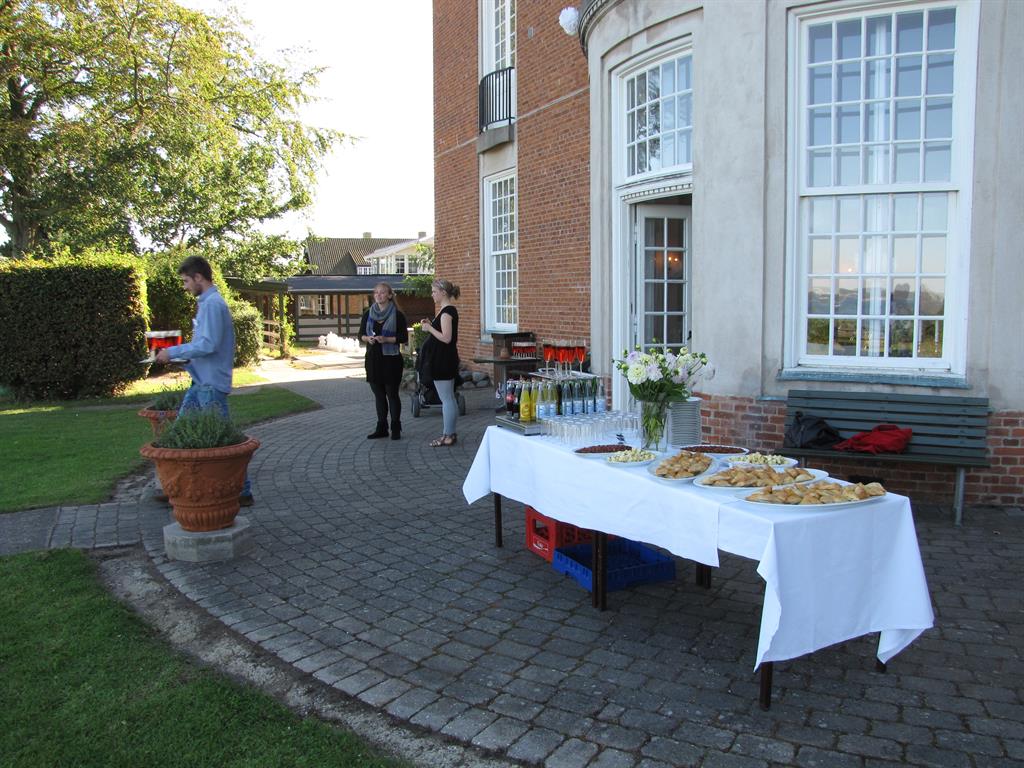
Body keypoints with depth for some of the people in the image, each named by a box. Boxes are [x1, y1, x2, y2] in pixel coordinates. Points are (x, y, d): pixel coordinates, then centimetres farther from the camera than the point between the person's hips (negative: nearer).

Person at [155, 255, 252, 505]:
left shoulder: (213, 303, -16)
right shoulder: (206, 302, 16)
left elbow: (208, 344, -23)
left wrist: (173, 352, -14)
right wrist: (178, 355, 14)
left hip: (211, 384, -10)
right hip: (201, 382, 10)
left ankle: (242, 492, 5)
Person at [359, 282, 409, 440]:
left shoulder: (397, 314, -5)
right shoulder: (368, 313, 8)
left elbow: (404, 338, -6)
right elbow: (361, 334, 11)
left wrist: (386, 339, -19)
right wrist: (368, 338, -11)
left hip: (391, 359, -4)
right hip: (373, 358, 4)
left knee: (392, 394, 0)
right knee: (378, 394, 9)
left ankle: (396, 429, 9)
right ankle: (381, 428, 17)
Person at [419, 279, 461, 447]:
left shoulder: (447, 312, -17)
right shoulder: (449, 310, 14)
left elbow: (446, 338, -23)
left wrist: (429, 328, -13)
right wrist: (430, 325, 8)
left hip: (443, 360, -10)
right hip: (444, 359, 10)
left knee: (446, 399, -4)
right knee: (448, 398, 14)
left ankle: (448, 436, 1)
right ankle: (450, 433, 20)